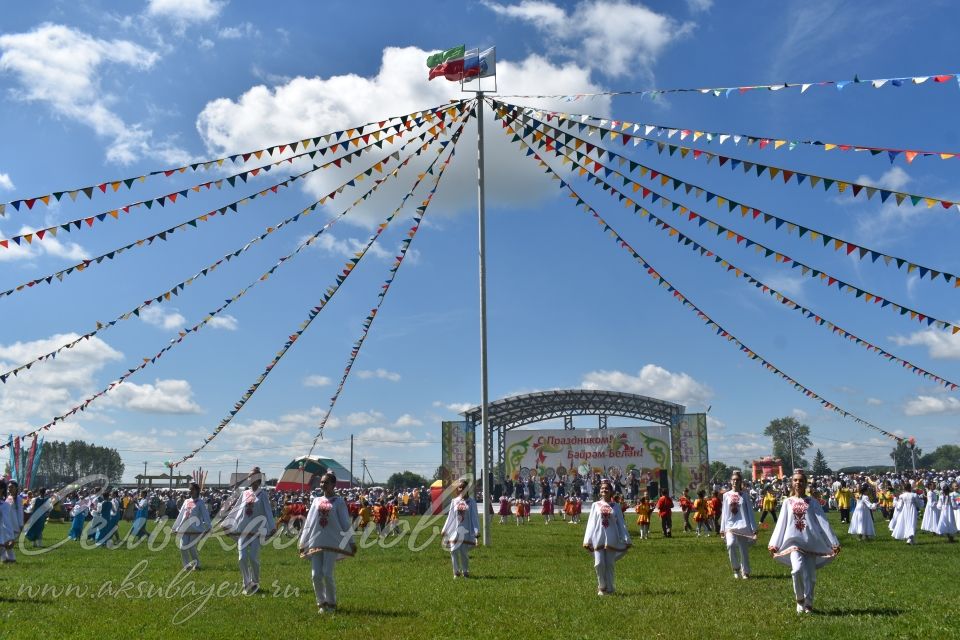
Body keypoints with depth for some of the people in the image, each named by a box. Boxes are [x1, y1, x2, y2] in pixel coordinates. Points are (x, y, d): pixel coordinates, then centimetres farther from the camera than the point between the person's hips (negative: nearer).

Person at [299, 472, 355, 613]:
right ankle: (321, 602, 17)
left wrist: (351, 541, -5)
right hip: (315, 542, 4)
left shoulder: (339, 502, 1)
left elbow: (346, 523, 0)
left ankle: (331, 603, 11)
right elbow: (309, 522, 12)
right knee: (316, 575, 0)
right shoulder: (316, 500, 12)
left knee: (327, 574, -9)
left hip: (332, 543, -4)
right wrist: (303, 542, 11)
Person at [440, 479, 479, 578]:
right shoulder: (454, 501, 8)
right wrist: (444, 530, 12)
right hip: (454, 531, 2)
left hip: (466, 531, -2)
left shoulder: (471, 502, 2)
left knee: (464, 552, -5)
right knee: (454, 551, -2)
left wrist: (476, 531, -7)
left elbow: (474, 517, 0)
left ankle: (465, 571, 12)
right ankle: (456, 572, 11)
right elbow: (450, 517, 12)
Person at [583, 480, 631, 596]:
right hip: (598, 538, 0)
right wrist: (587, 540, 1)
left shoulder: (615, 506, 6)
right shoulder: (595, 505, 7)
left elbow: (621, 524, 6)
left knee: (609, 564, 3)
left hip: (612, 539, 0)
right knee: (599, 563, -7)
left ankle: (609, 588, 13)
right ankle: (601, 587, 12)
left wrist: (626, 539, 1)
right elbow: (591, 523, 5)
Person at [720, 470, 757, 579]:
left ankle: (745, 572, 20)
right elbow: (724, 513, 10)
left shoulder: (745, 495, 2)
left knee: (744, 550, 3)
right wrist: (722, 529, 9)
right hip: (730, 526, 0)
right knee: (731, 544, -23)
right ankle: (736, 568, -3)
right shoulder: (726, 495, 7)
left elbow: (750, 512, 3)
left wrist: (754, 529, -1)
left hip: (743, 527, 0)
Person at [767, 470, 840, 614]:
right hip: (794, 542, 0)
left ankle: (808, 604, 19)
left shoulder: (812, 502, 5)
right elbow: (781, 524, 8)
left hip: (811, 543, 1)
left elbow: (823, 522, 0)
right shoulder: (788, 502, 8)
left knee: (810, 575, 3)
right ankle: (799, 599, 0)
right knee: (797, 569, -21)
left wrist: (834, 542, -6)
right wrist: (774, 544, 4)